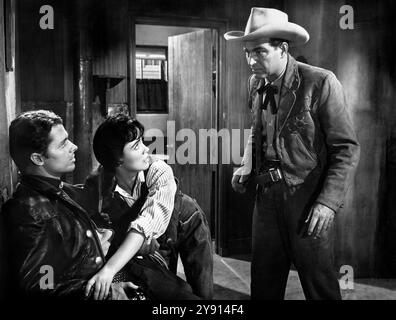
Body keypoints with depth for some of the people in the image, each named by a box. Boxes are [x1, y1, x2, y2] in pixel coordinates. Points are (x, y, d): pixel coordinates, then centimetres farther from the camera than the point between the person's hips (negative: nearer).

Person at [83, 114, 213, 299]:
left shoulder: (159, 172, -34)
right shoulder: (97, 185, -26)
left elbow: (147, 224, -45)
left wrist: (110, 269, -54)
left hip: (187, 224, -1)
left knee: (202, 293, 1)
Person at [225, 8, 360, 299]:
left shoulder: (321, 83, -13)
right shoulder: (256, 84, 6)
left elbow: (347, 148, -11)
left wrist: (328, 202, -19)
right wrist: (246, 169, 2)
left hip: (308, 201, -5)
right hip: (267, 197, 5)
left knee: (319, 284, 9)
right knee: (263, 284, 16)